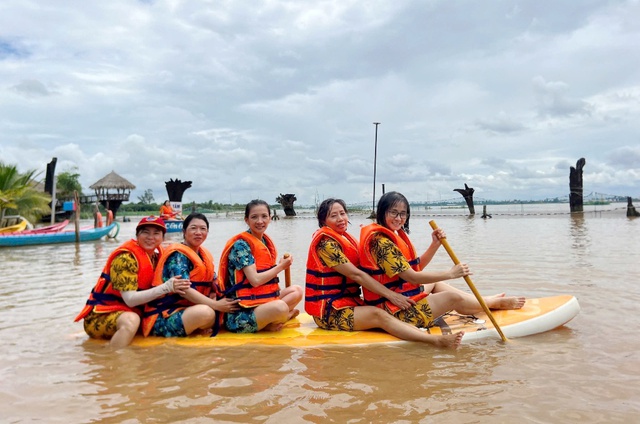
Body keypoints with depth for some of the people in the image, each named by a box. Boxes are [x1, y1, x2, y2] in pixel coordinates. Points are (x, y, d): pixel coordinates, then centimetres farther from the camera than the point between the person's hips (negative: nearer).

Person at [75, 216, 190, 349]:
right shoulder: (125, 257, -17)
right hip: (100, 316, -8)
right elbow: (130, 299, -25)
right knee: (131, 320, -36)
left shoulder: (156, 255, 6)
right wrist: (166, 287, -32)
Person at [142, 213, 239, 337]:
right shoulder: (177, 254, -12)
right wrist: (215, 305, -22)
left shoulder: (205, 256, 12)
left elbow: (213, 287, 7)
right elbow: (184, 290, -23)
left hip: (188, 309, 8)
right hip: (164, 316, -8)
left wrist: (215, 302, -15)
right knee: (206, 312, -32)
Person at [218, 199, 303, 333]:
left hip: (262, 300, 9)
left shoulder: (265, 241, 12)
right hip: (241, 312, -9)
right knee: (280, 307, -33)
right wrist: (281, 266, -8)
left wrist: (282, 264, -3)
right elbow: (255, 280, -19)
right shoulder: (241, 244, -12)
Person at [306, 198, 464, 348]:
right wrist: (390, 295, -19)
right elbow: (355, 274, -19)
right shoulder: (325, 242, -12)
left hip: (349, 302, 9)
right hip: (328, 311, -9)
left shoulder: (345, 238, 16)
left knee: (386, 315, -16)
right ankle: (437, 340, -44)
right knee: (378, 315, -29)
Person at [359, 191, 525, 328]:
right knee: (454, 297, -2)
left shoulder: (394, 235, 10)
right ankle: (497, 303, 24)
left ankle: (486, 300, 34)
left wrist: (435, 245, -4)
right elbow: (412, 277, -23)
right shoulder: (381, 241, -21)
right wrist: (450, 274, -17)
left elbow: (416, 266, 10)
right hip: (394, 310, -10)